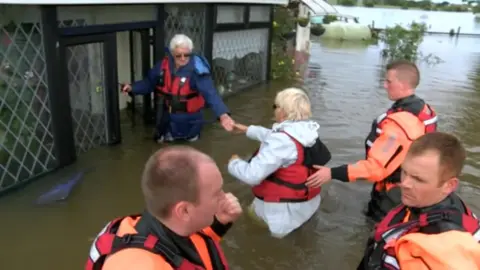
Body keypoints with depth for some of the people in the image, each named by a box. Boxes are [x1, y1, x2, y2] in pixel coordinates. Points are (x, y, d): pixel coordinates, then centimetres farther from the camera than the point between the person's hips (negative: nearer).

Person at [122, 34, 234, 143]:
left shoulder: (197, 70, -30)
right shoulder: (164, 64, -14)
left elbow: (210, 93, -42)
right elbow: (149, 82, 0)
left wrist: (223, 114, -57)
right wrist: (132, 88, -17)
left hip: (188, 118, -4)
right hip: (167, 116, 4)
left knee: (190, 137, 23)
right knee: (161, 139, 26)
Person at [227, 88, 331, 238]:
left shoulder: (282, 140, -29)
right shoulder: (307, 130, -3)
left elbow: (252, 175, -30)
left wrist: (234, 163, -10)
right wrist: (247, 130, 24)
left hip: (286, 210, -7)